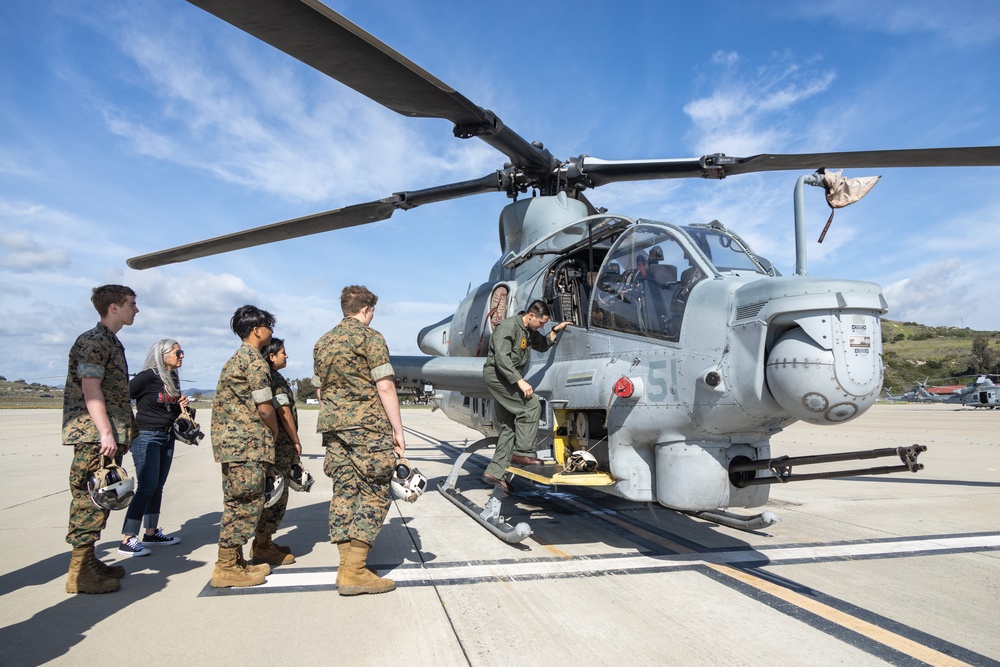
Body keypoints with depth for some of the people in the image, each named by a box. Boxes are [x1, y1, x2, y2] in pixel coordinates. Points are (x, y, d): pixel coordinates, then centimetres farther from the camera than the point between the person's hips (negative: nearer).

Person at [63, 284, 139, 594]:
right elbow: (91, 391, -19)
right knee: (90, 499, -5)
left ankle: (88, 561, 23)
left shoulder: (112, 343, 19)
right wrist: (105, 433, -23)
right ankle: (80, 572, 3)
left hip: (110, 436, 10)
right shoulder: (93, 342, -11)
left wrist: (123, 434, 21)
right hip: (94, 436, -10)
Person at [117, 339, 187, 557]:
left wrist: (181, 405, 1)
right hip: (147, 437, -8)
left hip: (167, 437, 8)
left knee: (157, 487, 12)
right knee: (147, 487, -11)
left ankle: (151, 532, 22)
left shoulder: (174, 380, 11)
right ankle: (127, 540, -6)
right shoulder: (148, 376, -12)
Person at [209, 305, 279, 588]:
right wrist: (275, 433, 2)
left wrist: (267, 435, 18)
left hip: (231, 440, 10)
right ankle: (226, 568, 3)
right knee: (246, 502, -4)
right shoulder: (254, 360, -12)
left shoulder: (237, 358, 19)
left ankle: (234, 562, 22)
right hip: (247, 441, -10)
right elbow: (264, 407, -15)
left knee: (238, 502, 14)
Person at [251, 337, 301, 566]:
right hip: (279, 443, -10)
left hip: (268, 442, 10)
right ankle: (262, 547, 3)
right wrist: (296, 441, -8)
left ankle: (263, 541, 24)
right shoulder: (275, 379, -13)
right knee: (276, 494, -3)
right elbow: (284, 412, -16)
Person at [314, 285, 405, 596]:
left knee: (345, 491, 10)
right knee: (374, 493, -2)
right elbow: (385, 386, -12)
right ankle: (353, 572, -4)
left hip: (332, 424, 7)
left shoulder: (322, 342, 17)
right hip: (368, 424, -7)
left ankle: (347, 566, 12)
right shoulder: (370, 337, -6)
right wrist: (397, 429, -9)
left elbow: (323, 384, 20)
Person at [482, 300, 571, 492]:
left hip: (508, 377, 10)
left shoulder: (529, 331, 12)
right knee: (531, 406, -16)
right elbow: (501, 358, -25)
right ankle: (522, 452, -8)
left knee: (509, 427, 6)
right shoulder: (508, 327, -16)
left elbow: (542, 346, 29)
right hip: (497, 374, -10)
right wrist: (520, 381, -29)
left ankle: (494, 472, 9)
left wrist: (555, 331, 13)